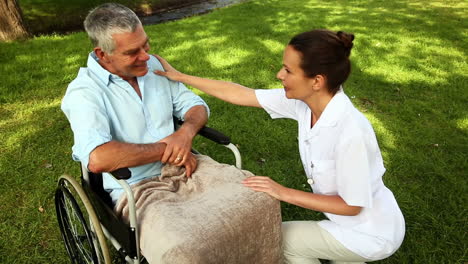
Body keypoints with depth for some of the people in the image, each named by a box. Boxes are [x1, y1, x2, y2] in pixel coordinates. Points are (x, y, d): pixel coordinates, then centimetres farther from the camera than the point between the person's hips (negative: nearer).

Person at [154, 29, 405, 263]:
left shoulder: (350, 133, -36)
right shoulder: (305, 101, -15)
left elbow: (351, 205, -24)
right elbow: (240, 94, -9)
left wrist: (285, 193, -24)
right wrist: (180, 76, -3)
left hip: (372, 233, -6)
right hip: (354, 221, 6)